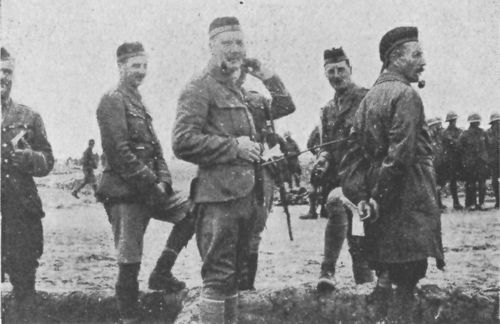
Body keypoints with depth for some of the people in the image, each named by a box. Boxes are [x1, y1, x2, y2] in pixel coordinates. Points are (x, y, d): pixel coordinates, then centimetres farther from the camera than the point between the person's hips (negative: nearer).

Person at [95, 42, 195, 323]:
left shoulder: (138, 103, 18)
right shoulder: (113, 101, -9)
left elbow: (155, 147, 17)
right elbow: (119, 152, -19)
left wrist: (163, 180, 1)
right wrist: (151, 183, -16)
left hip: (150, 190, 8)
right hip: (125, 193, -8)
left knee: (191, 212, 1)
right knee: (130, 260, -3)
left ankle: (162, 273, 8)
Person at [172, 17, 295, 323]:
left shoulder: (240, 89, 19)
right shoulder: (200, 88, -8)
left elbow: (285, 105, 23)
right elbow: (183, 142, -18)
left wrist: (264, 73, 9)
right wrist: (233, 146, -17)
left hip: (247, 194, 9)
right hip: (219, 196, -9)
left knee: (234, 273, 17)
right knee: (218, 276, -6)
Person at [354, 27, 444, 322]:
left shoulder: (370, 95, 15)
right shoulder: (406, 95, -13)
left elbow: (357, 148, 15)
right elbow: (400, 155, -21)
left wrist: (371, 195, 13)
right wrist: (378, 197, -15)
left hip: (382, 195, 9)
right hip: (408, 202, -9)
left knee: (387, 273, 18)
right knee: (406, 280, -3)